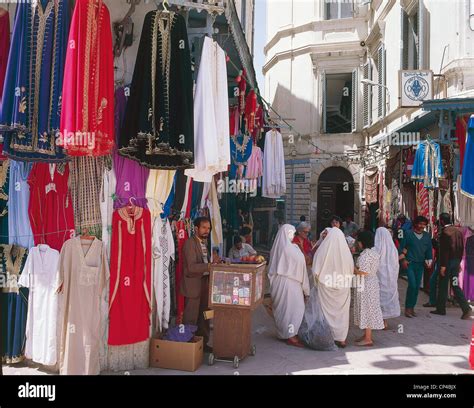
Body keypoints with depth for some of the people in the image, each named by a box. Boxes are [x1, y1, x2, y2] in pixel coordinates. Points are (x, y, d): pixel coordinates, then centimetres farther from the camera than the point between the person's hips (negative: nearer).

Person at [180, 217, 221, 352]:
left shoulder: (204, 242, 14)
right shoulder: (190, 243, -14)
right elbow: (191, 267, -22)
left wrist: (213, 261, -2)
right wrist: (210, 266, -29)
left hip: (204, 283, 9)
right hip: (193, 285, -9)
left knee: (204, 316, 15)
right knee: (191, 318, -1)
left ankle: (203, 343, 26)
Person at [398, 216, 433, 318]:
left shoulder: (427, 236, 11)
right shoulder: (408, 234, -1)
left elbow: (429, 249, 15)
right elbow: (401, 247, 1)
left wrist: (429, 260, 1)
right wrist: (403, 259, -8)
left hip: (420, 264, 5)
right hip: (409, 263, -4)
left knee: (417, 286, 6)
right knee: (412, 284, -14)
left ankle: (411, 308, 17)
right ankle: (408, 308, -3)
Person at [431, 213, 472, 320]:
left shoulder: (445, 232, -15)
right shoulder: (458, 231, 8)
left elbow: (444, 250, -19)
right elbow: (461, 248, 12)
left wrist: (443, 266, -16)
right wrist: (458, 261, 19)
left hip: (448, 262, -7)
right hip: (456, 261, 7)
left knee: (443, 286, 5)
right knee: (455, 285, 9)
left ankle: (441, 309, 14)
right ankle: (466, 308, -2)